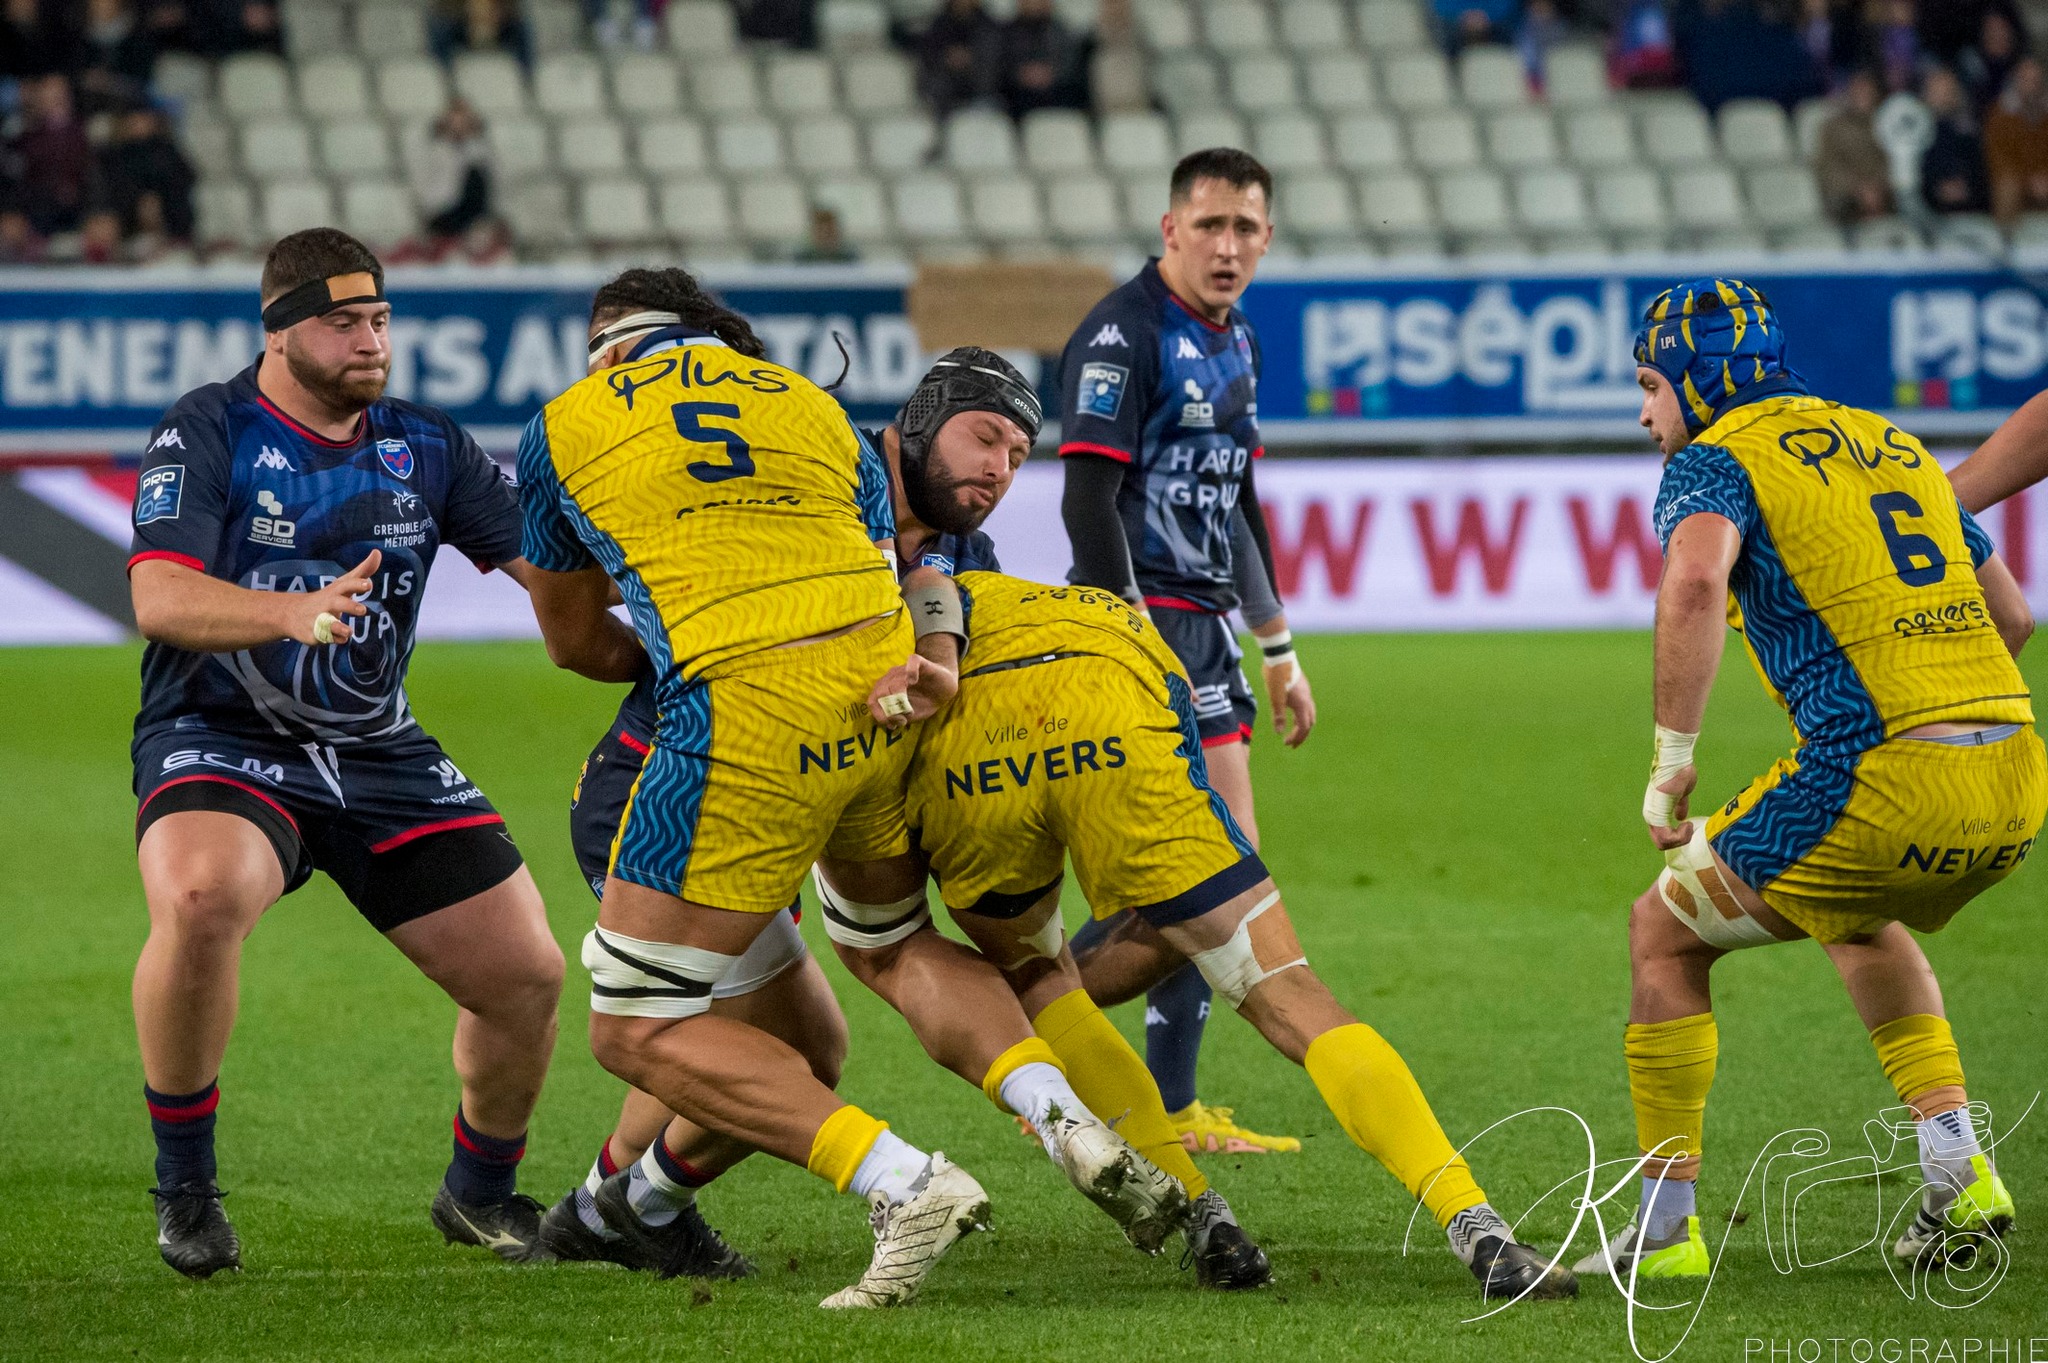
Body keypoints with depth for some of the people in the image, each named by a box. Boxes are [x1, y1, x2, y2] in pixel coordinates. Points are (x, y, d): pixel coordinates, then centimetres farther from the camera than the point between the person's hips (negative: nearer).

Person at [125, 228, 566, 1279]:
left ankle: (481, 1191, 27)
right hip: (220, 745, -5)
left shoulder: (425, 447, 4)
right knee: (199, 898, -37)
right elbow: (159, 598, -23)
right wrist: (292, 612, -40)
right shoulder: (206, 434, -10)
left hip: (380, 756, 5)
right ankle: (183, 1184, -17)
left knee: (527, 974, -2)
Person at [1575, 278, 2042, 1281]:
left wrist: (1670, 764, -16)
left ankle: (1665, 1228, 13)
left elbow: (1694, 585, -21)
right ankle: (1959, 1178, 23)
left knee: (1663, 934, 13)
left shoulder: (1716, 460, 1)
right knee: (1862, 922, 36)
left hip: (1880, 783, -7)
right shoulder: (1896, 446, 23)